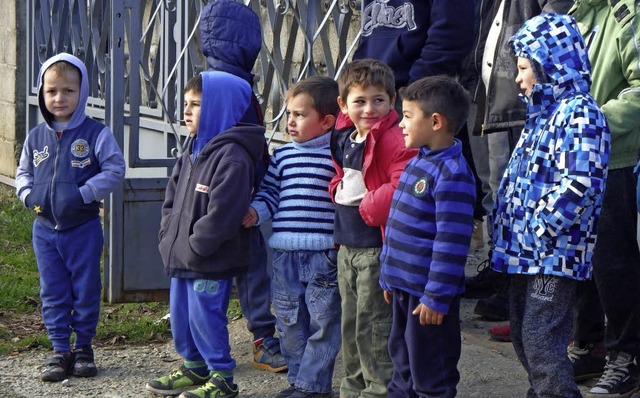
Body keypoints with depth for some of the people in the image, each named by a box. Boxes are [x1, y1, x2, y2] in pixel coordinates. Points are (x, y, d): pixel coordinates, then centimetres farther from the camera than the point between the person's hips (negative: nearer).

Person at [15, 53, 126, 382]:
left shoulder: (96, 133, -9)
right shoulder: (36, 137, 4)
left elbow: (115, 170, -12)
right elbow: (23, 173, 14)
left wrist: (84, 194, -19)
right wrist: (29, 195, -6)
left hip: (83, 228, -3)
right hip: (45, 228, 3)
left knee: (86, 290, 7)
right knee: (53, 292, 8)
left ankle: (84, 347, 21)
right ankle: (60, 350, 17)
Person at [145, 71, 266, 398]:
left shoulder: (232, 156, -18)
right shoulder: (192, 152, 13)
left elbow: (221, 212, -23)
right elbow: (172, 198, 19)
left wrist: (194, 247, -19)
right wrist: (169, 237, 7)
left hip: (211, 262, -9)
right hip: (181, 258, 9)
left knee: (206, 317, -4)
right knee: (180, 314, 17)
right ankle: (194, 368, 32)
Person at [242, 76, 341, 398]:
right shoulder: (282, 155, 12)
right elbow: (269, 192, 15)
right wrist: (255, 211, -4)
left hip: (324, 254, -6)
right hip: (284, 253, 6)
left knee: (322, 321, 0)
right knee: (289, 322, 13)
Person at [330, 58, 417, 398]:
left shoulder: (393, 140, -18)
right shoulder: (343, 137, 10)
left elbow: (403, 187, -29)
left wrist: (369, 207, -21)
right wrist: (338, 188, 8)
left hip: (376, 246, -9)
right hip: (347, 244, 9)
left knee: (373, 325, -2)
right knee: (350, 322, 18)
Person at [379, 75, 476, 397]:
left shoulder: (453, 174, -20)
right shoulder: (417, 163, 11)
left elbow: (451, 242, -23)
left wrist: (436, 297, -22)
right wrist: (389, 276, 21)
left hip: (428, 294, -10)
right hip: (404, 286, 10)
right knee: (403, 363, 21)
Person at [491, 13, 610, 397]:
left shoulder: (580, 113, -15)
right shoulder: (543, 112, 16)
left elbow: (580, 184, -25)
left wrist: (540, 229, -22)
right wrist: (505, 220, 13)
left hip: (555, 251, -10)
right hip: (526, 250, 10)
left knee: (541, 337, -12)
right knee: (522, 333, 17)